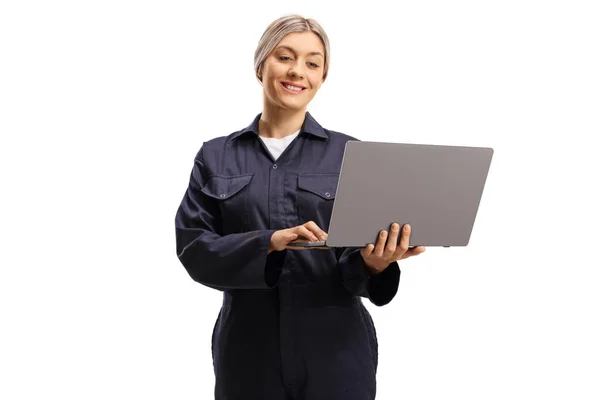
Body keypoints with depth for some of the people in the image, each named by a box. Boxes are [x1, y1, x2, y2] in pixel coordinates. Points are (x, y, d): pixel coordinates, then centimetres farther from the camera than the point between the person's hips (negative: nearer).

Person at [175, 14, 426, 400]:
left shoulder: (349, 153, 4)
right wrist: (270, 243, -20)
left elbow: (359, 256, 0)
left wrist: (374, 263, -23)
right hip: (249, 352, 1)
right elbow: (193, 247, -4)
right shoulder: (216, 156, 6)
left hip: (336, 351, 0)